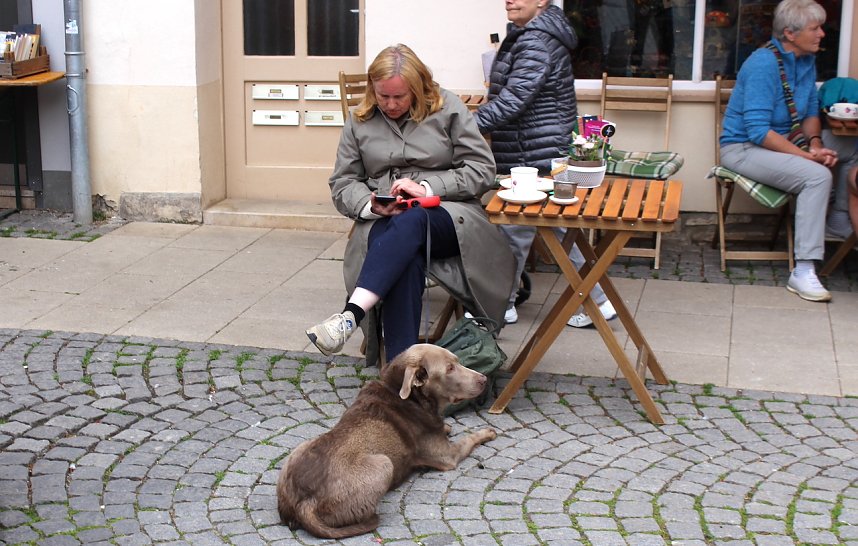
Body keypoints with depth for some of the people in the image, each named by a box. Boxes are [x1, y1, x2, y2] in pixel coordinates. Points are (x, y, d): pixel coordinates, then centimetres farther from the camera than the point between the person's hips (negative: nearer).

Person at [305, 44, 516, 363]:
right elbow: (342, 183, 14)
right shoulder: (360, 120, 13)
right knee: (405, 259, -36)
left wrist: (427, 188, -12)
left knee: (409, 222, -39)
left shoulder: (448, 109, 6)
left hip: (446, 215, -1)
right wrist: (371, 204, -9)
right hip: (383, 221, 1)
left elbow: (482, 170, 1)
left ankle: (351, 315, -52)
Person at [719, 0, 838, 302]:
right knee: (817, 176, -29)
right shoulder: (763, 64, -20)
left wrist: (815, 144, -6)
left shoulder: (806, 61, 6)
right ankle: (803, 271, -29)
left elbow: (811, 112, 15)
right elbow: (758, 132, -24)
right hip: (743, 148, -8)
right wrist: (806, 155, -26)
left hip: (782, 143, 8)